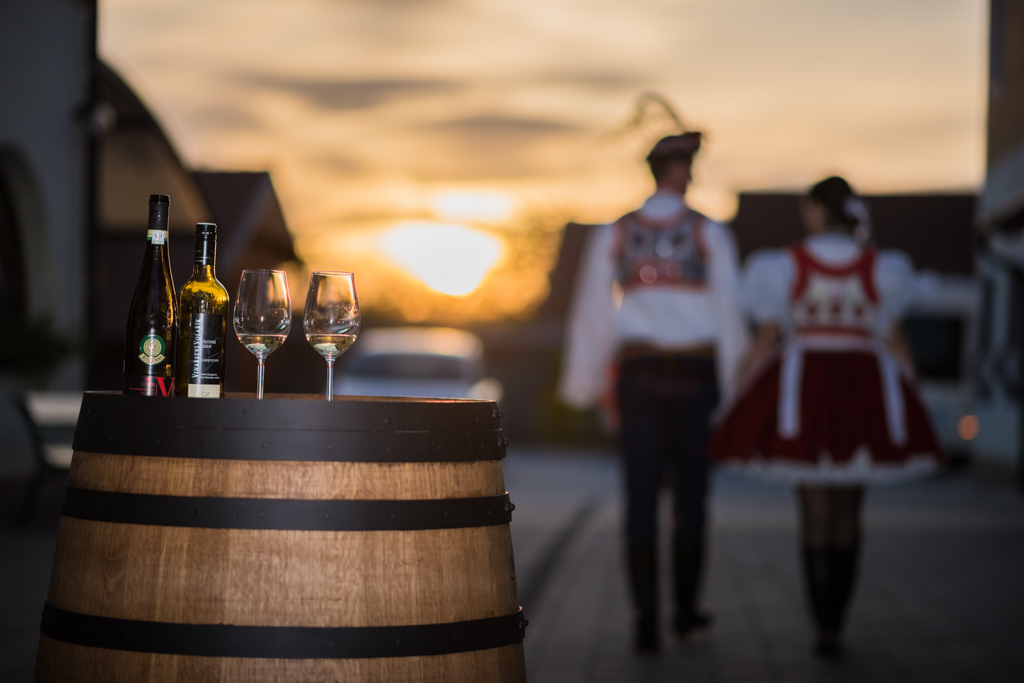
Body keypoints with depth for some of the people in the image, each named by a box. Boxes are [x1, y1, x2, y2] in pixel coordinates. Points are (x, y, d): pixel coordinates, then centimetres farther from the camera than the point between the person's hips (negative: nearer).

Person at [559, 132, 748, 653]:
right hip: (695, 373, -1)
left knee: (641, 497, 1)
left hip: (638, 374, 1)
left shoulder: (612, 234, 3)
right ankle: (686, 609, 22)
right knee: (691, 493, 11)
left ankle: (647, 621, -4)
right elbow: (729, 312, -3)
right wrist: (733, 385, 5)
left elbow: (590, 314, 4)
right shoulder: (710, 233, -2)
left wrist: (584, 385, 12)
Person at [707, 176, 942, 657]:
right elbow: (894, 341, 3)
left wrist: (734, 399, 4)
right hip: (865, 393, 2)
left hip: (803, 392, -1)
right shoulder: (880, 268, 2)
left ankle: (825, 628, -9)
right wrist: (911, 406, 11)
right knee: (848, 509, 13)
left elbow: (765, 340, -3)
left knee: (816, 509, 0)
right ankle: (836, 618, 19)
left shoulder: (786, 266, -2)